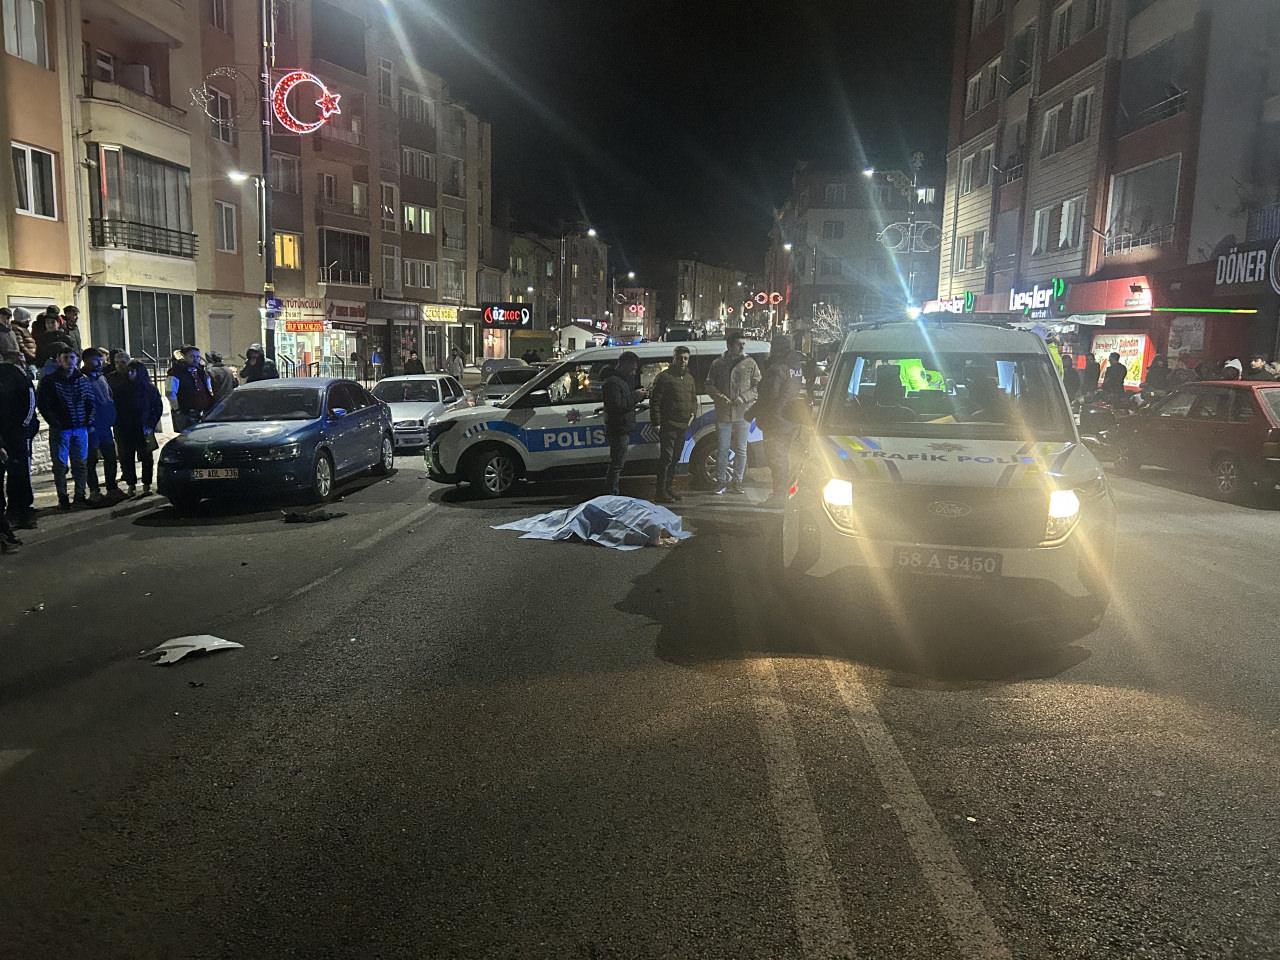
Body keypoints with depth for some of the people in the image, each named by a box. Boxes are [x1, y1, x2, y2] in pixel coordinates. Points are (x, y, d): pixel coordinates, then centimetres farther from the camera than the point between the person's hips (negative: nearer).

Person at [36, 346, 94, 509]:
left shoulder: (83, 380, 9)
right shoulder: (50, 381, -2)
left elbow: (90, 402, 14)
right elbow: (42, 404, -4)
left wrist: (90, 422, 3)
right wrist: (54, 423, -9)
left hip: (81, 428, 3)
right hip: (60, 429, -3)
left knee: (80, 464, 7)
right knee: (60, 464, 1)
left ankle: (80, 496, 15)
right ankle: (63, 498, 7)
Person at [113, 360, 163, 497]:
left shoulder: (150, 389, 2)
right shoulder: (119, 389, 5)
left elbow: (158, 408, 3)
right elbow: (115, 409, 6)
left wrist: (150, 425, -5)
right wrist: (119, 427, -3)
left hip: (144, 430, -1)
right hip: (125, 431, 1)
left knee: (147, 458, 1)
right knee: (127, 458, 1)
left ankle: (146, 485, 7)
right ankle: (131, 485, 8)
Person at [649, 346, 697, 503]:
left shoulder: (689, 378, 17)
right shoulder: (664, 377, -7)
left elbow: (694, 398, 29)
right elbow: (654, 401, -10)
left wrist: (693, 412, 10)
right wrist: (657, 423, -15)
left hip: (683, 426, 8)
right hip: (668, 426, -8)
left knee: (675, 458, 14)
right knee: (666, 458, -10)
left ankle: (667, 488, 24)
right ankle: (660, 492, -7)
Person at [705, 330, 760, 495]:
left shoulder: (750, 363, 4)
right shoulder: (718, 363, 5)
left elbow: (758, 386, 3)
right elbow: (709, 385, 8)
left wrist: (744, 398, -11)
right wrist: (720, 397, -10)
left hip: (742, 414, 0)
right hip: (723, 414, 0)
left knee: (741, 450, 6)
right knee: (722, 449, 3)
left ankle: (737, 481, 16)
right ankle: (721, 482, 12)